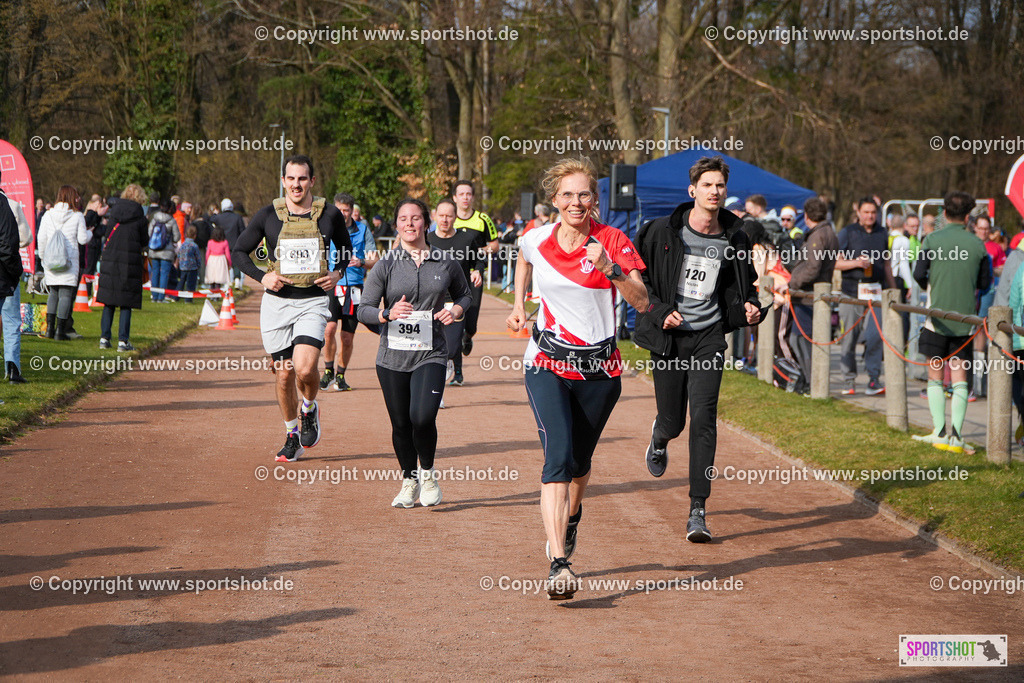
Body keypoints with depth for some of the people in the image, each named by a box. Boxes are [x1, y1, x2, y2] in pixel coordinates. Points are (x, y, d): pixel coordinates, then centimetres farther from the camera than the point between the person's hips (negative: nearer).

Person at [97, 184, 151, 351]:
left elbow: (107, 234, 12)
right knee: (126, 305, 1)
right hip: (130, 261, -3)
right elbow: (145, 242, 3)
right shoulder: (139, 217, -6)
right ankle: (123, 341, -1)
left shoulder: (114, 212, 4)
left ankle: (104, 338, 10)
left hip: (109, 260, 3)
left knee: (108, 303, 11)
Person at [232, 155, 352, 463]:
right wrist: (262, 277, -9)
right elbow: (239, 251, 7)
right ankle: (292, 435, 24)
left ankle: (309, 409, 12)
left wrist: (338, 274, -2)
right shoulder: (268, 215, 0)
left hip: (314, 301, -1)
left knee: (305, 368, -20)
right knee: (284, 375, 5)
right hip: (277, 302, 1)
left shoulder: (329, 215, 1)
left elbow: (347, 250, 17)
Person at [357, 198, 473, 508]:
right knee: (401, 424, 6)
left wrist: (455, 310, -1)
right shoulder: (386, 265, 1)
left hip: (431, 354, -1)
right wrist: (389, 314, -21)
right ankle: (409, 481, 30)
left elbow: (464, 294, 21)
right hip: (393, 357, 1)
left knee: (423, 417, -20)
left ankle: (427, 472, 8)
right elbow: (363, 310, -1)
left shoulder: (446, 263, 4)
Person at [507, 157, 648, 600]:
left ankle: (570, 518, 50)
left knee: (579, 460, 15)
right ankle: (558, 565, -27)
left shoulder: (613, 241, -7)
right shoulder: (536, 240, -1)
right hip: (548, 364, -1)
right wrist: (519, 304, 20)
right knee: (558, 456, -18)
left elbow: (641, 301, -16)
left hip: (600, 368, 1)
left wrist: (610, 269, -29)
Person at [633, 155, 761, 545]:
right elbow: (638, 278, 1)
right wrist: (659, 311, -13)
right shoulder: (664, 232, -5)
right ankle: (660, 438, 48)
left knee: (704, 420, -12)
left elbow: (743, 285, 17)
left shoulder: (734, 239, 2)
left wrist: (748, 309, -4)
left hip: (709, 337, 1)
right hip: (668, 336, -1)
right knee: (673, 421, 6)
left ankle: (698, 510, -9)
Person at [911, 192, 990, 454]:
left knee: (935, 376, 8)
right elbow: (985, 283, 5)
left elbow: (919, 274, -9)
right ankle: (956, 435, -3)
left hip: (937, 316, -1)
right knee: (960, 378, 4)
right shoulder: (977, 245, 0)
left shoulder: (932, 240, -5)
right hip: (964, 319, 1)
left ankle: (939, 432, 1)